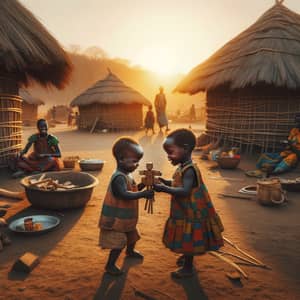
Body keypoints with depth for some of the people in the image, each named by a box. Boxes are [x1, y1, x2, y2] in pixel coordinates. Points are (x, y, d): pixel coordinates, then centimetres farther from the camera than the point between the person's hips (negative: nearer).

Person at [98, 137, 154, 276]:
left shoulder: (126, 175, 4)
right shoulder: (119, 178, -28)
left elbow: (132, 190, 14)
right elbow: (125, 195, -40)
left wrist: (142, 185, -2)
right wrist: (143, 194, -41)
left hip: (126, 217, 10)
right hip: (116, 219, -10)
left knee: (132, 235, 28)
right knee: (119, 243, -5)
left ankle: (130, 251, 55)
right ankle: (110, 265, 13)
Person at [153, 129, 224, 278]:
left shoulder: (189, 170, -27)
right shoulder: (183, 168, 3)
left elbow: (185, 191, -36)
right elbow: (177, 184, 17)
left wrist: (164, 189, -38)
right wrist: (165, 181, 1)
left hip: (190, 214, -9)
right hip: (184, 212, 9)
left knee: (188, 240, 7)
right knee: (186, 239, 26)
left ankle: (188, 268, 23)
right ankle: (186, 256, 47)